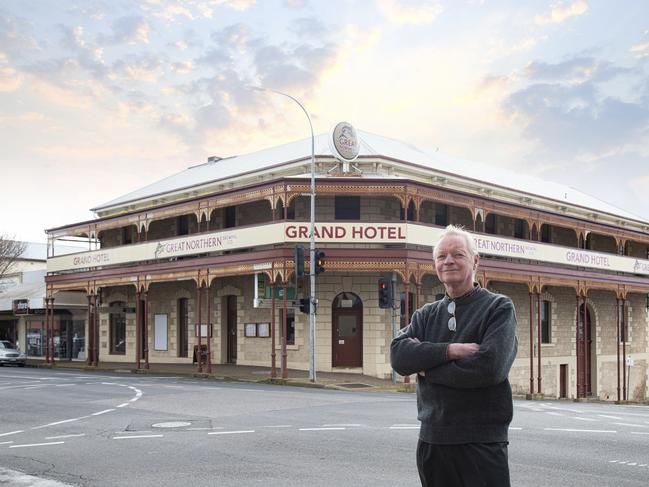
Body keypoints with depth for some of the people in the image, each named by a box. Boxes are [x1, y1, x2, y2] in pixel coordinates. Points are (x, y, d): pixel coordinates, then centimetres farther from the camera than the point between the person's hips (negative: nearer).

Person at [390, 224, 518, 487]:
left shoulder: (499, 307, -3)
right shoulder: (425, 315, 11)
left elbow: (490, 367, -19)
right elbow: (398, 355, -6)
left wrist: (425, 365, -8)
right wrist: (448, 351, -20)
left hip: (482, 443, -4)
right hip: (431, 439, 5)